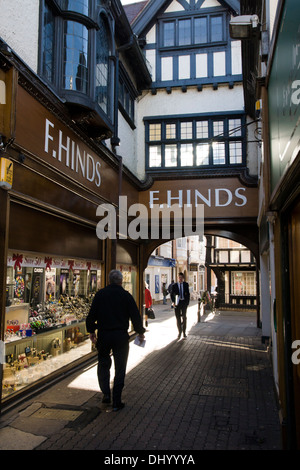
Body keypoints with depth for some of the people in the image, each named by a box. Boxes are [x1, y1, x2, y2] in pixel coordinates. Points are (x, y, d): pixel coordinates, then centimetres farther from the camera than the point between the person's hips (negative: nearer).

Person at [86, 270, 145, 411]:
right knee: (120, 369, 8)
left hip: (103, 335, 1)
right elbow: (135, 316, -3)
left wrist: (91, 331, 13)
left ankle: (106, 393, 11)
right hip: (121, 336, -1)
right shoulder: (126, 296, -4)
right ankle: (116, 402, 11)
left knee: (103, 364, 21)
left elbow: (92, 314, 1)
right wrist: (140, 332, 10)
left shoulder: (100, 294, 0)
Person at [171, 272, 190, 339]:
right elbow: (172, 294, 1)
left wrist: (187, 302, -3)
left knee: (184, 317, 2)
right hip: (177, 302, 0)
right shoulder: (174, 285, 2)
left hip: (184, 302, 0)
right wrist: (173, 302, -11)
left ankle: (184, 332, 12)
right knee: (178, 317, 1)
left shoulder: (186, 284, 4)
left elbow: (188, 294, 5)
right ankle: (179, 331, 15)